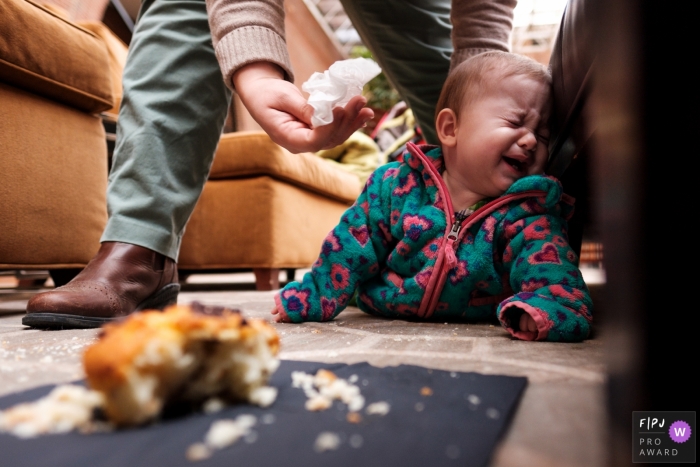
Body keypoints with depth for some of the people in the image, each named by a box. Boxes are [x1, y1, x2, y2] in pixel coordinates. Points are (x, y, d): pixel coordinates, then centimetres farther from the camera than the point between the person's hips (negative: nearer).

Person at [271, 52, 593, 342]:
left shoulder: (530, 217, -16)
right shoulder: (395, 185, -14)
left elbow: (552, 273, -29)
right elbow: (352, 246, -7)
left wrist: (546, 310, -52)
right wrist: (313, 297, -8)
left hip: (473, 333, 2)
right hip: (382, 316, -1)